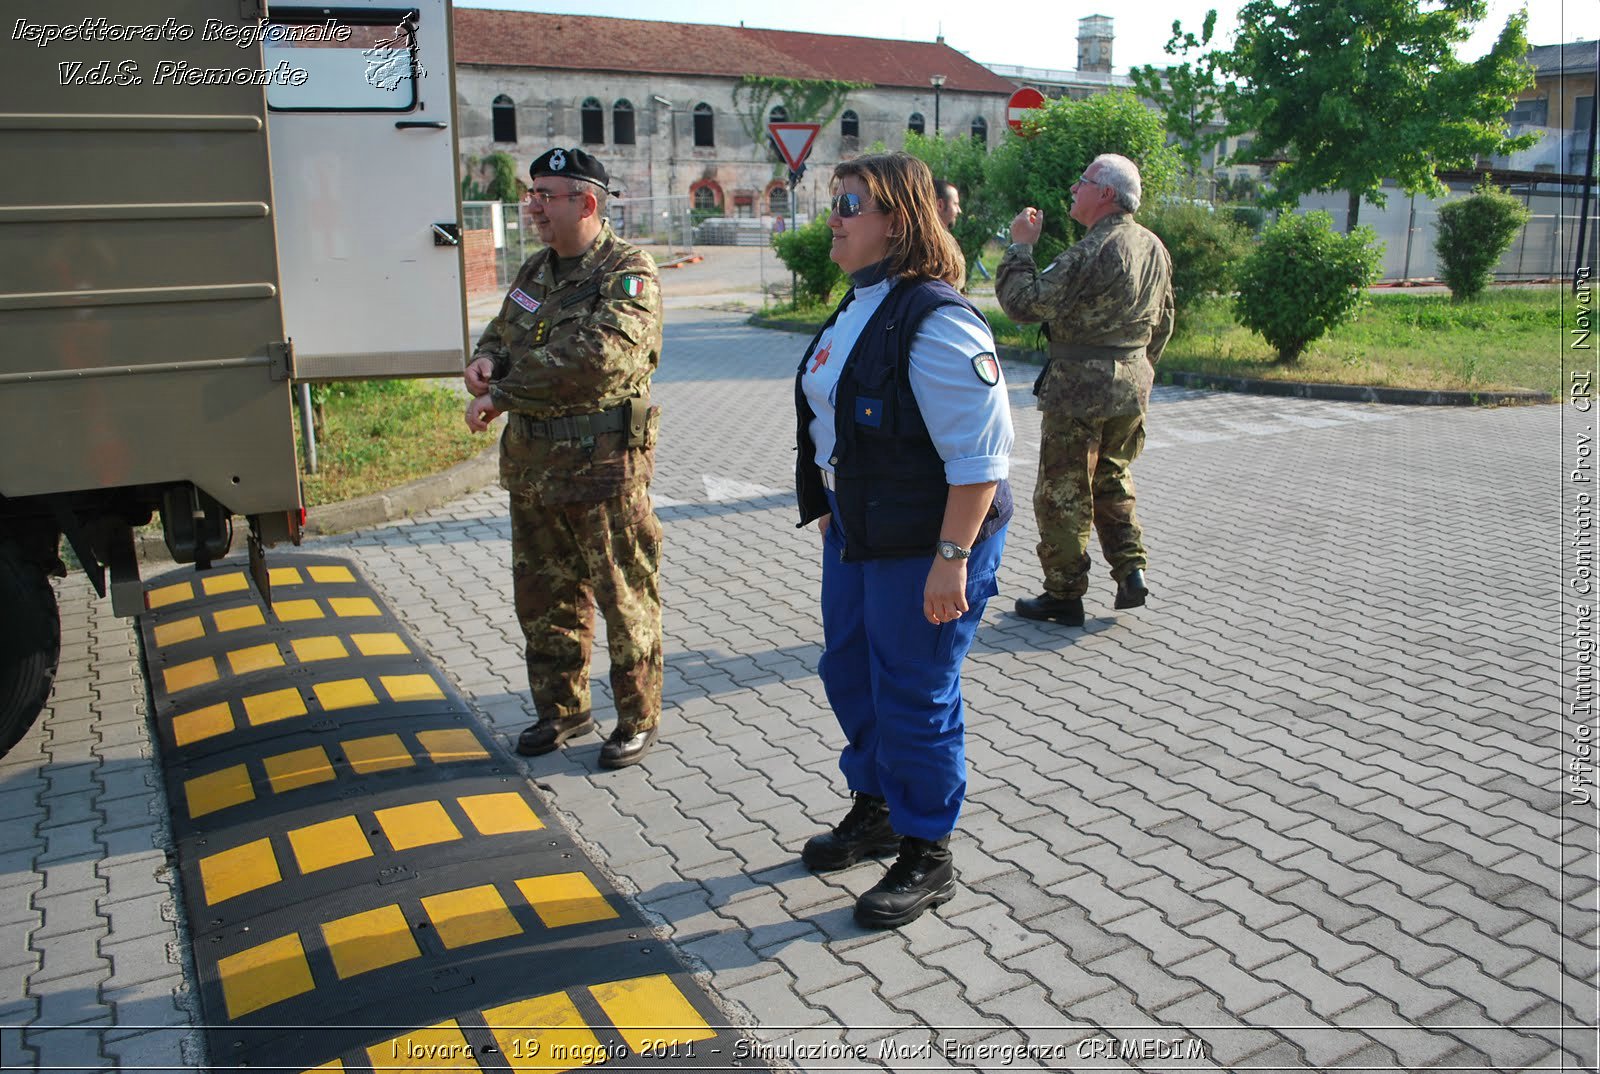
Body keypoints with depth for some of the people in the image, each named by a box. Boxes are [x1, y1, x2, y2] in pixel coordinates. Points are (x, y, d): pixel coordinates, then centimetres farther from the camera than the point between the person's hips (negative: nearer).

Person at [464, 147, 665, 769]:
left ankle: (638, 719, 20)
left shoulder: (627, 274, -13)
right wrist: (486, 360, -1)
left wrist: (502, 395, -22)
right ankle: (562, 710, 34)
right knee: (544, 598, 17)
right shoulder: (535, 272, 13)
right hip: (532, 465, 8)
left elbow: (598, 359, -28)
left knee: (624, 599, 4)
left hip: (603, 467, -8)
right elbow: (503, 332, 26)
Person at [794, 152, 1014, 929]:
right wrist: (829, 509, 22)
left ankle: (927, 857, 23)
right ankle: (874, 812, 43)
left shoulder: (934, 320, -22)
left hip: (923, 544, -10)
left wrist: (952, 558, -26)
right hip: (857, 532, 10)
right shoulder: (860, 306, 9)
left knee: (915, 695, 3)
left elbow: (979, 457, -25)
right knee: (849, 672, 21)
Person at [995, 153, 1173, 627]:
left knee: (1063, 492, 2)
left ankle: (1063, 594, 10)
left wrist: (1020, 245, -9)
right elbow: (1162, 323, 19)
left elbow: (1025, 303, -21)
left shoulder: (1093, 251, -20)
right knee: (1113, 479, 23)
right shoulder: (1154, 248, 9)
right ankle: (1131, 571, 17)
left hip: (1081, 386, -9)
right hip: (1133, 384, 9)